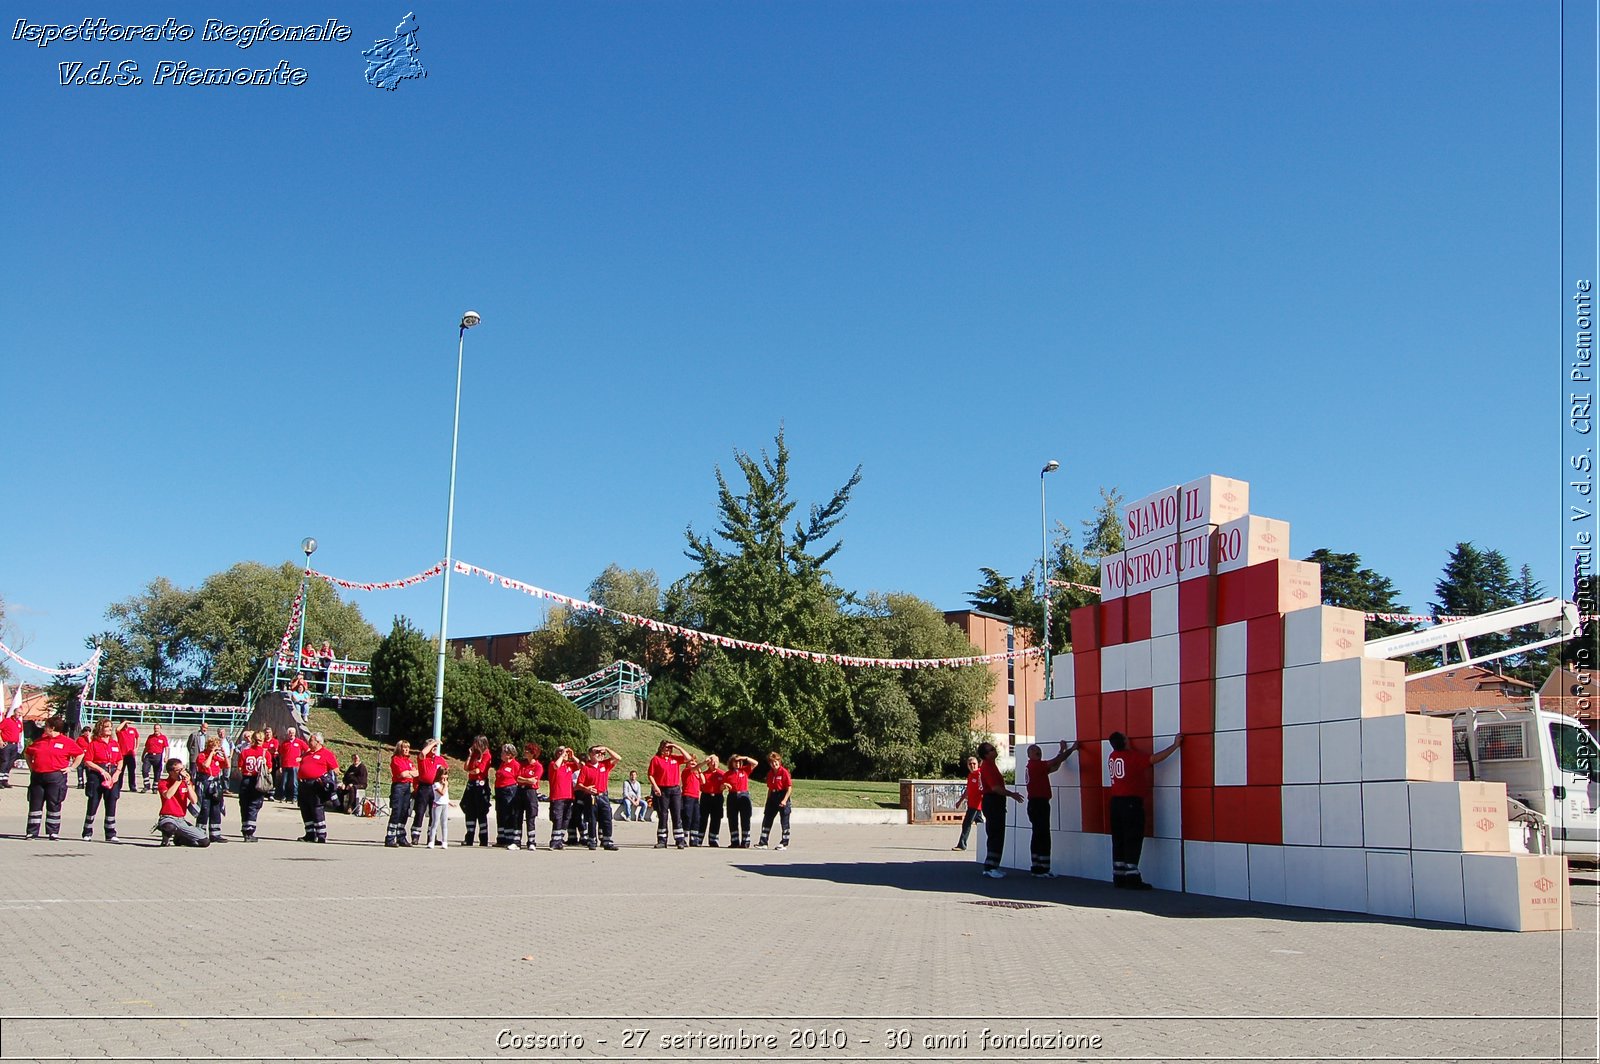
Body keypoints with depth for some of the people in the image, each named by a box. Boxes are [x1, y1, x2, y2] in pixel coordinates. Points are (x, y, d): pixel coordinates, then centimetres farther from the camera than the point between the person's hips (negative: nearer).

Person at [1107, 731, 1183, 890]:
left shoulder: (1112, 756, 7)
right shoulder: (1133, 756, -13)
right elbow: (1156, 758, -14)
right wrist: (1175, 745, -5)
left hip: (1116, 801, 7)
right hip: (1132, 802, -7)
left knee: (1119, 840, 9)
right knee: (1133, 840, -5)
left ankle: (1119, 877, 11)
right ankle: (1132, 879, -8)